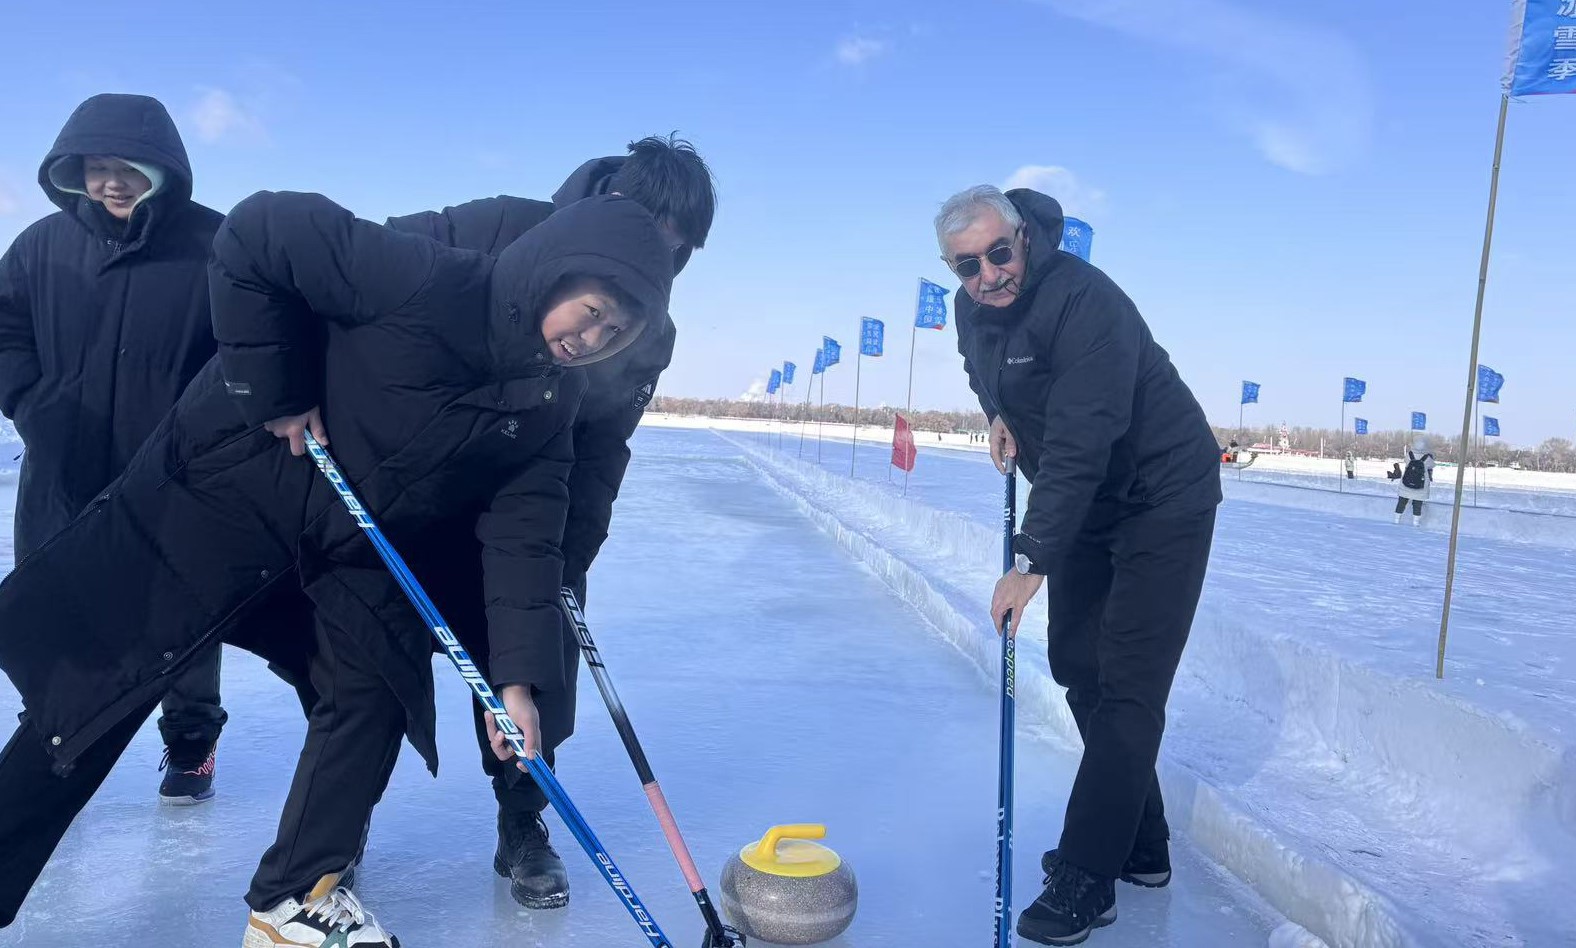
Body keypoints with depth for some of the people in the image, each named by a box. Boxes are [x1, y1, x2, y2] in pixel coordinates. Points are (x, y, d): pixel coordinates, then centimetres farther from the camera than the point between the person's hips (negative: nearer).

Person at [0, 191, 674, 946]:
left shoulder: (548, 406, -5)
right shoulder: (431, 282, -26)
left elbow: (522, 539, -7)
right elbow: (255, 236, -25)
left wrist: (519, 674, -16)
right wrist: (276, 392, -22)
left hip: (359, 548, 6)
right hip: (223, 493, -6)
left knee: (375, 693, 2)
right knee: (96, 687, 0)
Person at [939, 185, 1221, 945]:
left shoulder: (1085, 303, -29)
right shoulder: (974, 309, -3)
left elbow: (1077, 451, -36)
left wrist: (1032, 561, -38)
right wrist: (999, 413, 5)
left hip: (1163, 497, -9)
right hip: (1088, 503, 9)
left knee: (1127, 686, -10)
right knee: (1076, 661, 12)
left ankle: (1086, 877, -3)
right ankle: (1140, 845, 27)